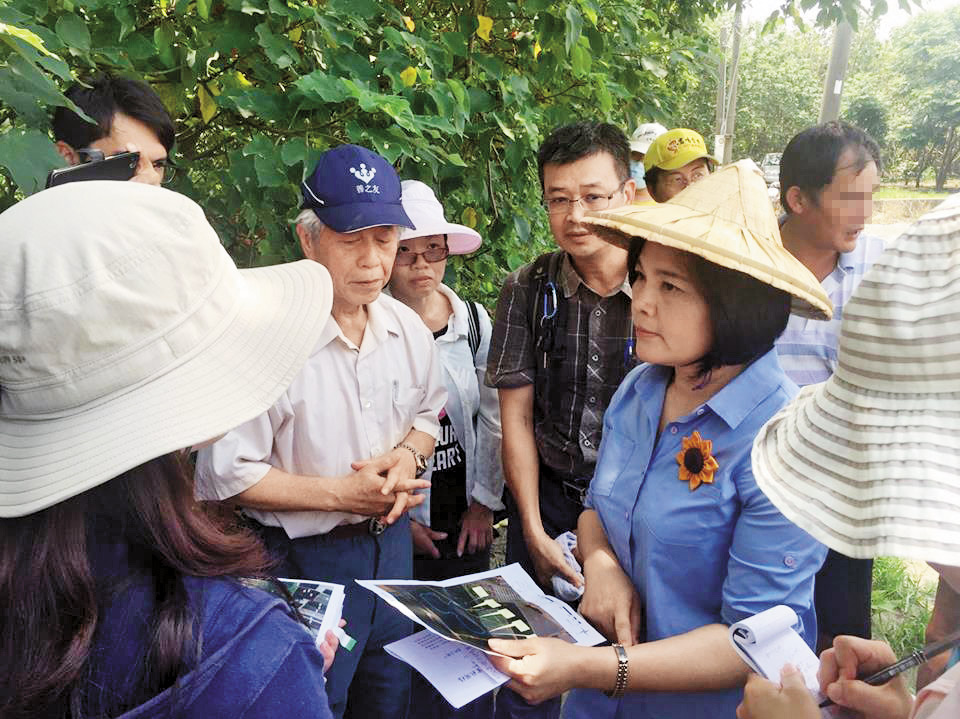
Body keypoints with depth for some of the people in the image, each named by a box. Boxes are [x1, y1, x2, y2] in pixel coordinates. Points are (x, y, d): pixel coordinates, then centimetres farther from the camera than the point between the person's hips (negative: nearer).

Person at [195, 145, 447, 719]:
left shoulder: (406, 327, -3)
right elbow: (226, 476, -21)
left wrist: (409, 455, -9)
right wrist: (340, 494, -21)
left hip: (392, 544, 6)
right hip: (304, 561, -6)